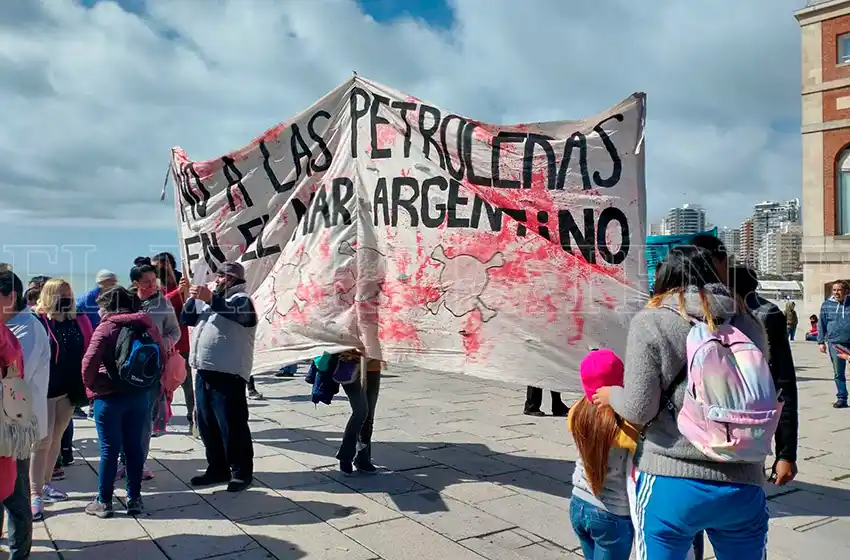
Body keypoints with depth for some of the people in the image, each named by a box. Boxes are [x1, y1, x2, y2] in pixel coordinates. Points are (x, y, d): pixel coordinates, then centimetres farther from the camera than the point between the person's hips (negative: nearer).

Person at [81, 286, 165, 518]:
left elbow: (89, 362, -18)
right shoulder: (146, 325, 4)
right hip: (140, 395, 4)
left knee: (109, 450, 4)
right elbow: (161, 354, 6)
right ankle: (134, 499, 16)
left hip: (109, 396, -4)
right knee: (135, 447, 10)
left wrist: (90, 385, -1)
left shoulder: (106, 328, -10)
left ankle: (103, 502, 12)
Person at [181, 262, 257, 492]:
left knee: (232, 426, -4)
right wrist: (193, 298, 1)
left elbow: (234, 312, -26)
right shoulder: (209, 299, 22)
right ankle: (217, 469, 25)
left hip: (227, 373, -8)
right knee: (207, 425, 14)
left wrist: (210, 299, -41)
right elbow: (188, 319, 17)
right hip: (203, 371, 8)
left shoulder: (241, 299, -3)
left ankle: (242, 472, 5)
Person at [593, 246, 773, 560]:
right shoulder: (749, 324, 7)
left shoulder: (651, 322, -7)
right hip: (744, 485, 4)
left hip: (671, 483, -4)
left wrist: (612, 396, 10)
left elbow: (639, 410, -9)